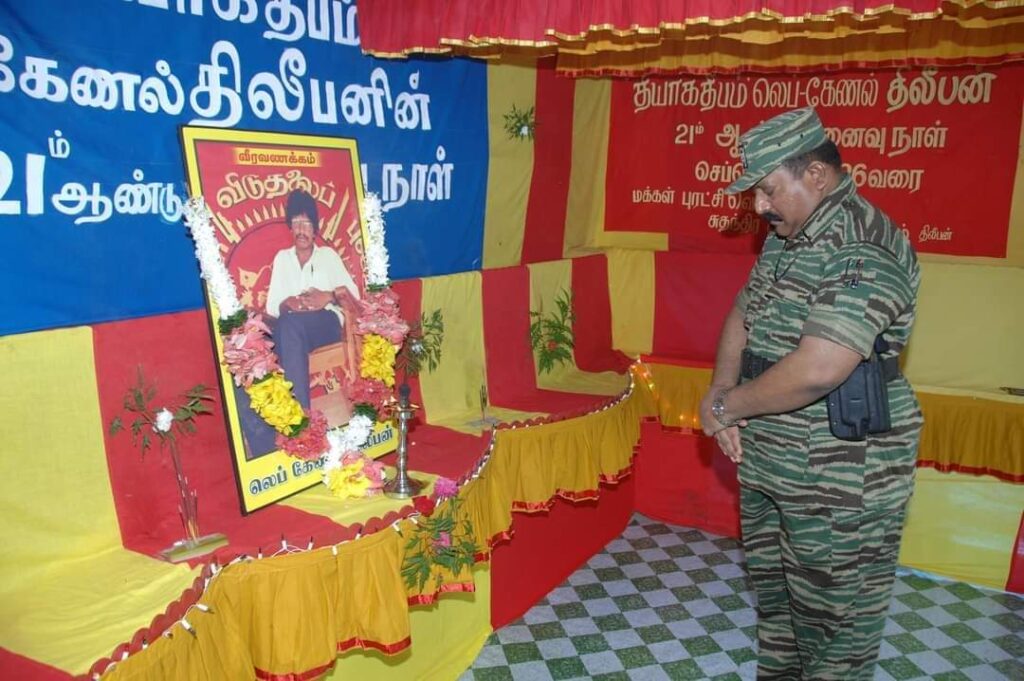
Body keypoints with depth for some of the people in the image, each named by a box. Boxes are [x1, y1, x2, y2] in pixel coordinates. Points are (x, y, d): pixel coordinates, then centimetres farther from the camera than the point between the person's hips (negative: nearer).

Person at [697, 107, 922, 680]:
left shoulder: (863, 247, -22)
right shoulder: (785, 240, 8)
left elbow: (815, 371, -31)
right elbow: (742, 317, 14)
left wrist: (724, 406, -16)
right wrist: (724, 397, -4)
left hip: (840, 482, -9)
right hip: (768, 464, 9)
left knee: (833, 631, 7)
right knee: (775, 602, 24)